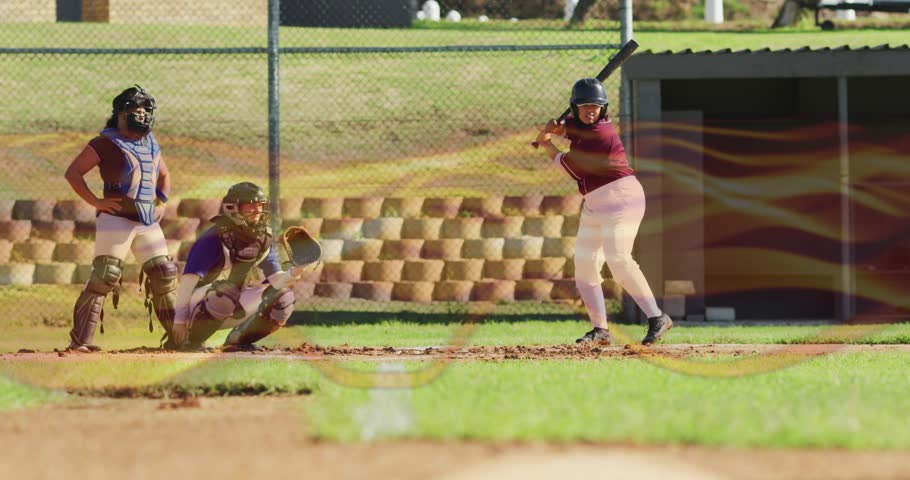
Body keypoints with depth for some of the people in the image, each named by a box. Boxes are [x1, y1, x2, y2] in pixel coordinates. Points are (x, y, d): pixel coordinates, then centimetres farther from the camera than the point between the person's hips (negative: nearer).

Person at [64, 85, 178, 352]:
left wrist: (161, 202, 17)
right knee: (104, 277, -13)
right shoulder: (106, 143, -4)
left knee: (164, 276, 8)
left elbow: (164, 175, 34)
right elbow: (72, 173, -6)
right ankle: (79, 340, -13)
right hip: (117, 218, -7)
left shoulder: (151, 144, 16)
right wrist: (96, 202, -12)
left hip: (149, 222, 7)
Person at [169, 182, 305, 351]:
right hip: (200, 302, -7)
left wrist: (294, 273, -25)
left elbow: (275, 279, -1)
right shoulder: (215, 239, -19)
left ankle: (239, 339, 5)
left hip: (234, 308, 7)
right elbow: (189, 279, -24)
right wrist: (180, 318, -30)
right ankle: (191, 340, -20)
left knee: (283, 297, -5)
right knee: (226, 292, -39)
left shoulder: (262, 240, 2)